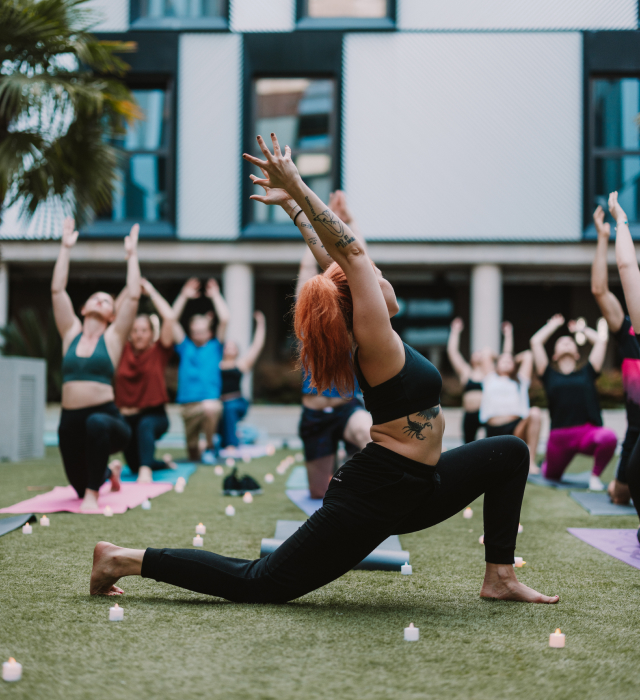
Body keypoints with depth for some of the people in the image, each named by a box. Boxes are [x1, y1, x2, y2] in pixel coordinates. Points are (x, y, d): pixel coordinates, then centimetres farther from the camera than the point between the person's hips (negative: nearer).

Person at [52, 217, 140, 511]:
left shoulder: (112, 338, 4)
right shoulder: (71, 333, 10)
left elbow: (133, 296, -4)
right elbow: (57, 290, 5)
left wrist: (131, 255, 0)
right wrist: (66, 248, 6)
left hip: (106, 417, -4)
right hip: (70, 420, 4)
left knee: (96, 423, -40)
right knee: (79, 485, 13)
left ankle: (93, 494, -25)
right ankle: (108, 473, 50)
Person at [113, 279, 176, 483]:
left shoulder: (158, 351, -5)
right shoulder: (123, 350, 2)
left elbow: (169, 317, -16)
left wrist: (150, 291, -9)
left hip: (154, 415, -5)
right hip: (127, 417, 5)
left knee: (145, 425, -42)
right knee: (133, 465, 18)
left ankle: (146, 470, -50)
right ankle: (164, 462, 48)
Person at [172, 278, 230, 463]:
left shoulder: (215, 346, 11)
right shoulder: (185, 347, 15)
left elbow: (224, 320, 1)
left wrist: (215, 295, 6)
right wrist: (184, 296, 7)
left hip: (211, 400, -2)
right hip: (189, 404, 2)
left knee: (211, 407, -40)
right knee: (193, 454, 5)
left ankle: (209, 446, -14)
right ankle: (198, 449, 44)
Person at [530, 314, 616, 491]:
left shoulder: (586, 373, 13)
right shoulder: (550, 376, 12)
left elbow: (601, 339, 11)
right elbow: (535, 341, 11)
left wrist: (581, 329, 28)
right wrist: (553, 325, 26)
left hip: (587, 433, -1)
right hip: (559, 437, 1)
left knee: (609, 437, -33)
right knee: (550, 475, 14)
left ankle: (595, 476, -6)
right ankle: (545, 465, 53)